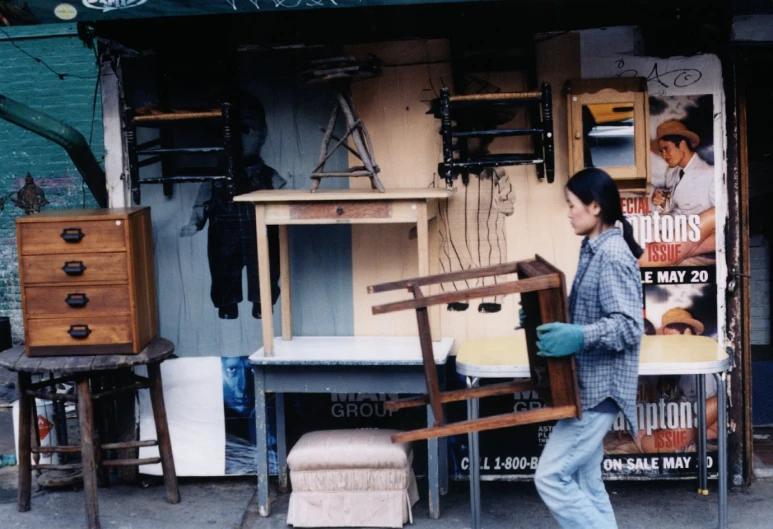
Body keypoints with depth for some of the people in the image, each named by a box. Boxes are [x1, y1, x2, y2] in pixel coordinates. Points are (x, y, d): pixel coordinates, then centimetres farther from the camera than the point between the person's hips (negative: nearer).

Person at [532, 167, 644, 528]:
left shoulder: (612, 256, -18)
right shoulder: (595, 251, 12)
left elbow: (630, 326, -24)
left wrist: (579, 337, -36)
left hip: (599, 389, -10)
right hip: (589, 386, 10)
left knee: (551, 477, -9)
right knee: (585, 482, 13)